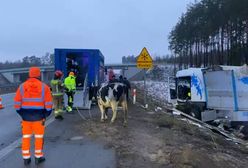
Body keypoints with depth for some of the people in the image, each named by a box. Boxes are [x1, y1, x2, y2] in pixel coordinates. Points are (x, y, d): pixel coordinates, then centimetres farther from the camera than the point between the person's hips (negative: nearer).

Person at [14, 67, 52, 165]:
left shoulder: (22, 86, 0)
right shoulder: (44, 87, -7)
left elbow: (17, 103, 0)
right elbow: (48, 104, -8)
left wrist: (22, 114, 12)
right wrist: (46, 115, 6)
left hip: (25, 116, 2)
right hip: (38, 116, -2)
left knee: (26, 137, 15)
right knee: (38, 137, 12)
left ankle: (26, 158, 23)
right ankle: (38, 157, 21)